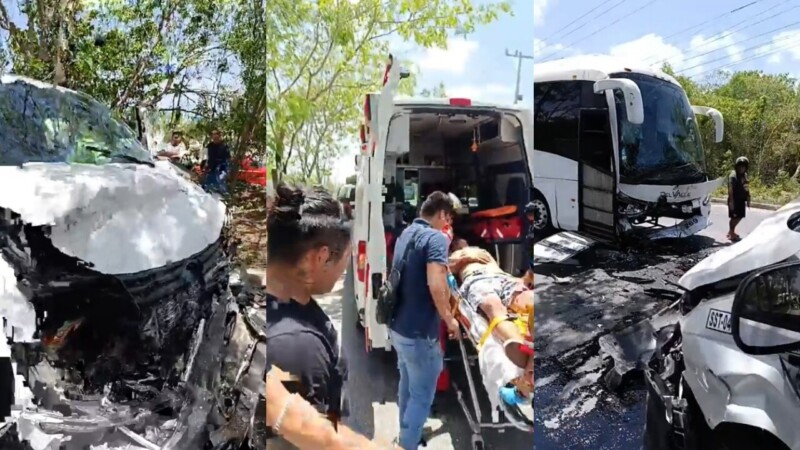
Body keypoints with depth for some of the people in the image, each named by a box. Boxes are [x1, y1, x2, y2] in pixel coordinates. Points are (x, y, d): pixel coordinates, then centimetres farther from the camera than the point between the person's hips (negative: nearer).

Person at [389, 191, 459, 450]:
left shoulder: (405, 234, 10)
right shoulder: (436, 238, -17)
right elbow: (435, 285, -31)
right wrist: (449, 318, -16)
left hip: (398, 327, 9)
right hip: (419, 333, -9)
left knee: (407, 386, 24)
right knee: (422, 396, 5)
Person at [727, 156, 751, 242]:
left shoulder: (744, 175, 10)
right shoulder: (733, 176, -15)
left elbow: (746, 188, 16)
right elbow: (730, 189, -20)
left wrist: (748, 199, 15)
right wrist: (731, 201, -24)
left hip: (741, 200, 8)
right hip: (735, 200, -8)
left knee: (739, 216, 14)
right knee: (734, 217, -1)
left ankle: (731, 231, 27)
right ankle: (731, 234, 9)